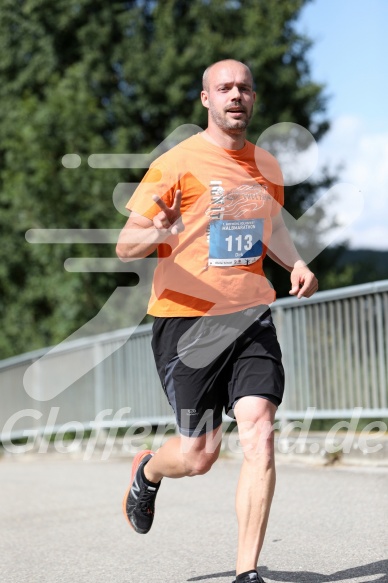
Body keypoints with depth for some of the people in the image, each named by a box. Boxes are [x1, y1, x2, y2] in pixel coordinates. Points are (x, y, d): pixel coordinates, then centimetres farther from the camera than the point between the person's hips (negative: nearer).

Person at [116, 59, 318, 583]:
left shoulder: (266, 166, 12)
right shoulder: (176, 163, -6)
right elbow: (125, 246, -8)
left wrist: (296, 264, 10)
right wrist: (159, 232, -31)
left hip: (251, 316, 4)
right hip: (186, 319, -4)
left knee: (259, 431, -14)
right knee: (198, 453, -1)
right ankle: (147, 471, 37)